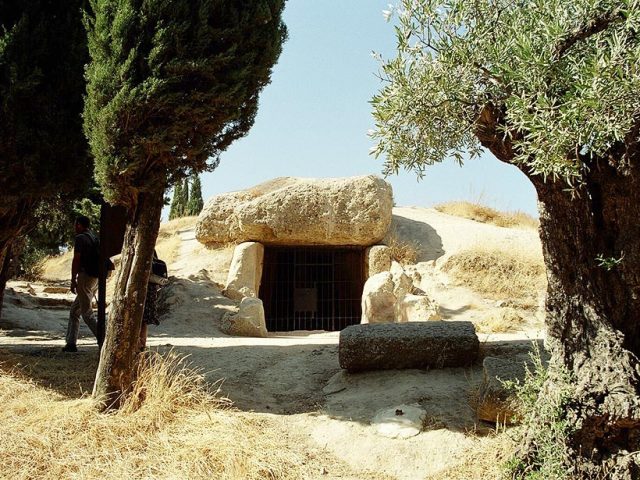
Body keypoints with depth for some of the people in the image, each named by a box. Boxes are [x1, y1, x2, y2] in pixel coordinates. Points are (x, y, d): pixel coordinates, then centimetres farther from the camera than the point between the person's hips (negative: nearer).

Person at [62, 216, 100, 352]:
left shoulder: (80, 238, -8)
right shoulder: (95, 238, 18)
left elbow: (76, 260, -13)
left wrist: (73, 280, -8)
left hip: (85, 277, -9)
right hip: (96, 278, 9)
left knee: (87, 313, -6)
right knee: (74, 310, 15)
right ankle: (71, 343, 15)